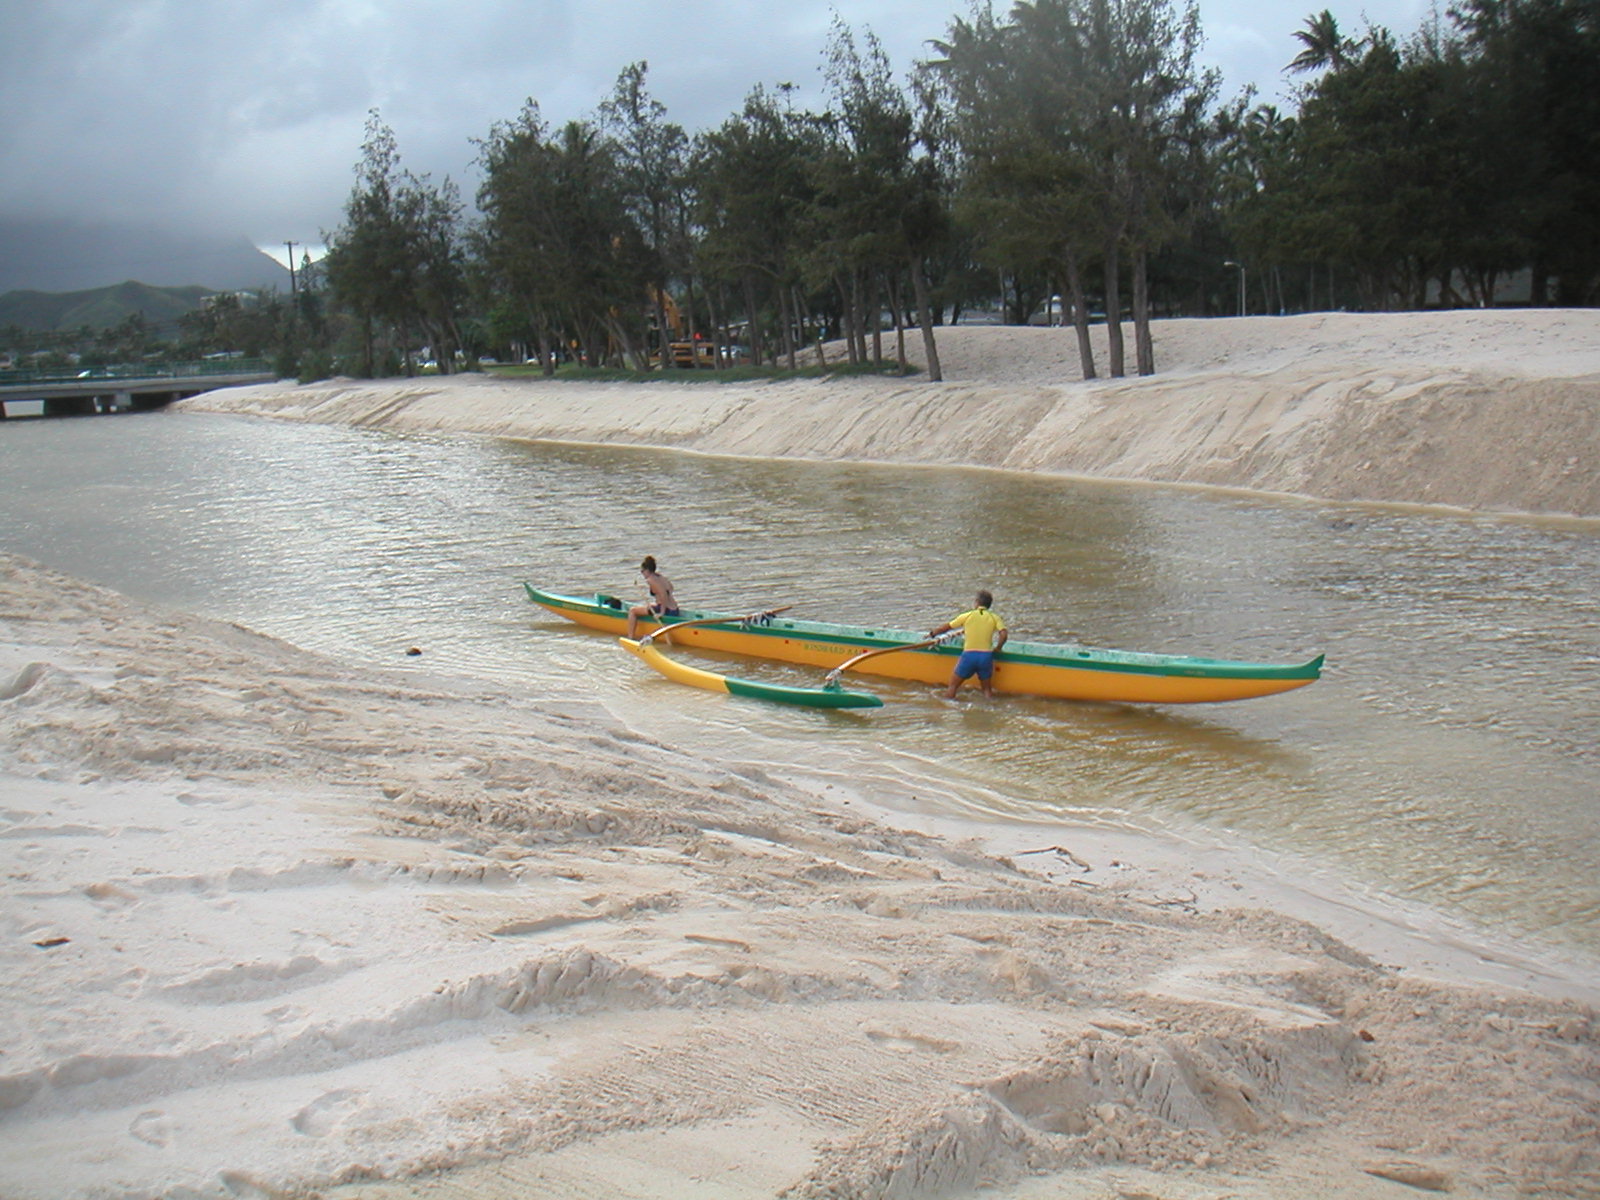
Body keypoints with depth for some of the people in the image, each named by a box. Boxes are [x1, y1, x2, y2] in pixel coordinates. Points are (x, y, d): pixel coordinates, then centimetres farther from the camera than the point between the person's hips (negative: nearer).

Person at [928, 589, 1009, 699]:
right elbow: (1004, 634, -7)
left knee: (952, 686, 12)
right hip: (986, 656, 1)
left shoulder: (967, 616, 7)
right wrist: (997, 648, 10)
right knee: (987, 689, 17)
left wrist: (932, 633, 33)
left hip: (968, 654, -1)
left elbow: (947, 627, 16)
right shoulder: (994, 618, 8)